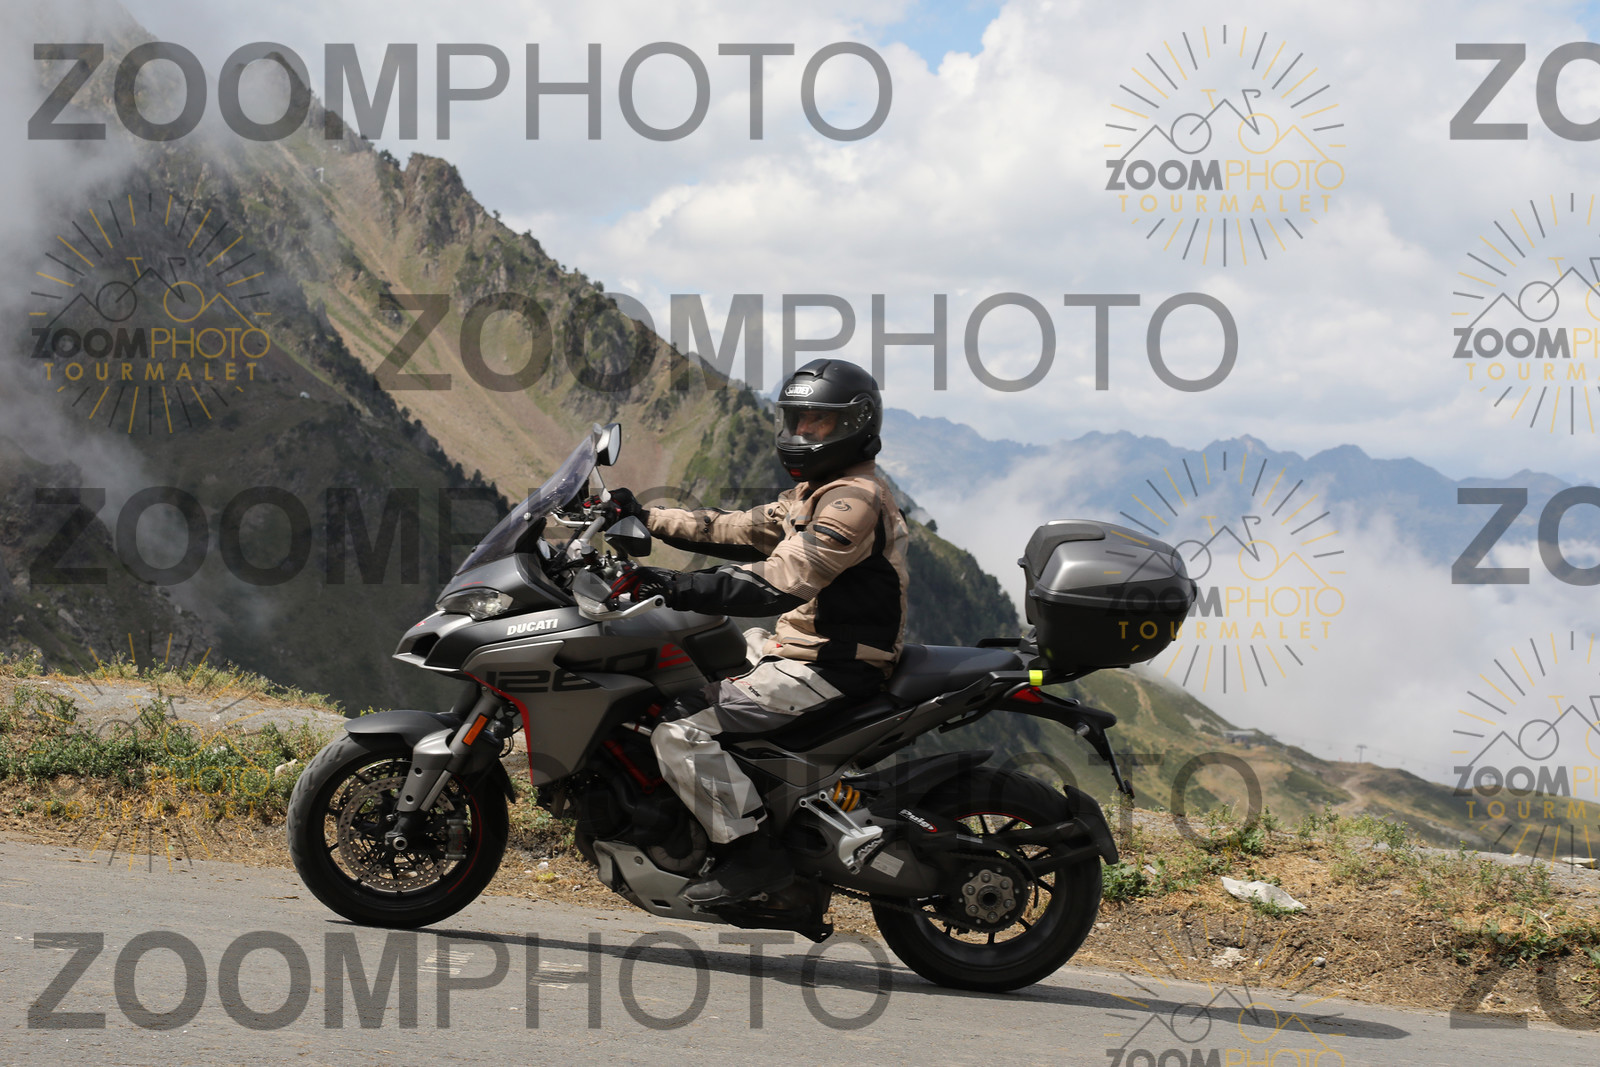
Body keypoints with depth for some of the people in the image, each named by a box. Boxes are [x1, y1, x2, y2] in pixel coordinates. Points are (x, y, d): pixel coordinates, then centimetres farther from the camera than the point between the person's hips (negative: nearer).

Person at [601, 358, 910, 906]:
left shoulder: (855, 500, -19)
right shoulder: (814, 493, 17)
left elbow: (782, 582, -29)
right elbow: (737, 530, 20)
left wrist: (683, 588, -35)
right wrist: (647, 518, 12)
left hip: (829, 669, -11)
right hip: (797, 645, 11)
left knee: (681, 731, -20)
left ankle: (754, 854, -19)